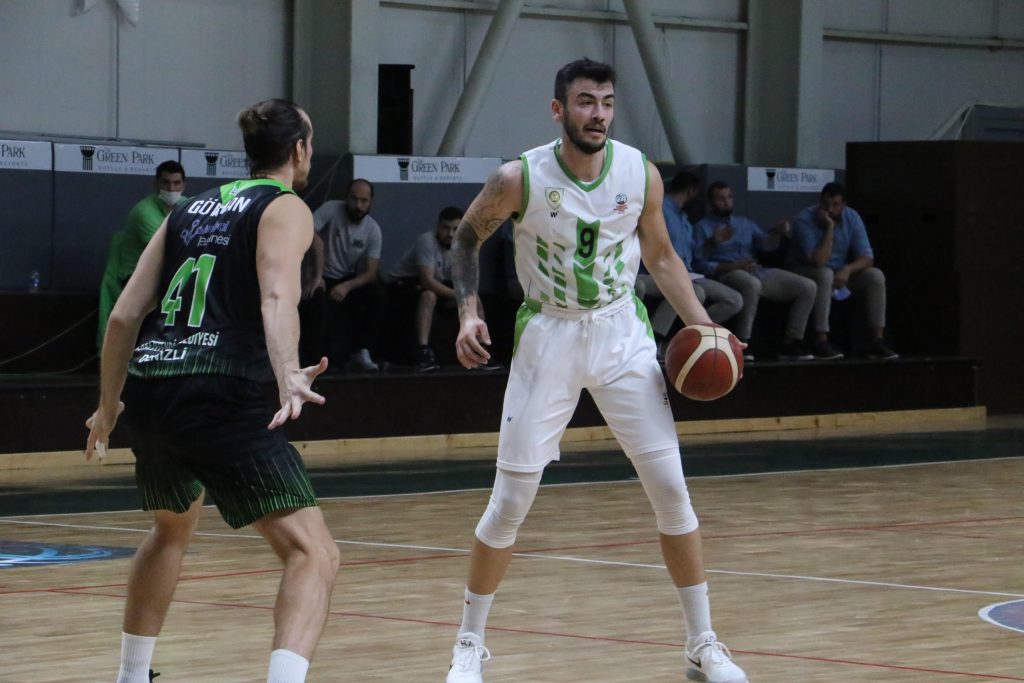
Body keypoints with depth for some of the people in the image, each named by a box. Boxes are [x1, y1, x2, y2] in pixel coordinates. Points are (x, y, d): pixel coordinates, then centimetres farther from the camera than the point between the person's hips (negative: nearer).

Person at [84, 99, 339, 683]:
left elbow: (125, 315, 21)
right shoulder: (286, 208, 5)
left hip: (147, 387, 7)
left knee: (173, 531, 35)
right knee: (315, 554, -10)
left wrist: (109, 405, 32)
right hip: (218, 394, -7)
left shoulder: (192, 211, 23)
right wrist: (290, 378, -31)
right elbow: (276, 299, -16)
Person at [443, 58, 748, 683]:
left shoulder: (641, 174, -7)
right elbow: (468, 237, 3)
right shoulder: (520, 179, -14)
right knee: (511, 501, -2)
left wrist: (704, 326, -1)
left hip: (622, 335, 2)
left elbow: (660, 255, 9)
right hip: (548, 336, -2)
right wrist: (469, 312, -11)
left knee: (671, 487, -4)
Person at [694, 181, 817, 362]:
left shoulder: (745, 223, 29)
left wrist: (777, 233, -11)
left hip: (758, 272, 6)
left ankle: (791, 343, -8)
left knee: (808, 287, -9)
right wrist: (733, 266, -17)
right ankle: (741, 345, -36)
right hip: (726, 273, -6)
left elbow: (766, 244, 12)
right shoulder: (703, 227, 10)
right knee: (752, 284, -42)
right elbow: (702, 264, -4)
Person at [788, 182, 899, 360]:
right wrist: (829, 227, -32)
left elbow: (867, 258, -10)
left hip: (841, 273, 5)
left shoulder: (852, 218, -7)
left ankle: (877, 341, -19)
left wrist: (848, 269, -29)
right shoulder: (804, 220, -22)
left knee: (875, 275, -18)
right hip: (806, 272, -5)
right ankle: (821, 343, -39)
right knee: (825, 274, -38)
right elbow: (819, 261, -31)